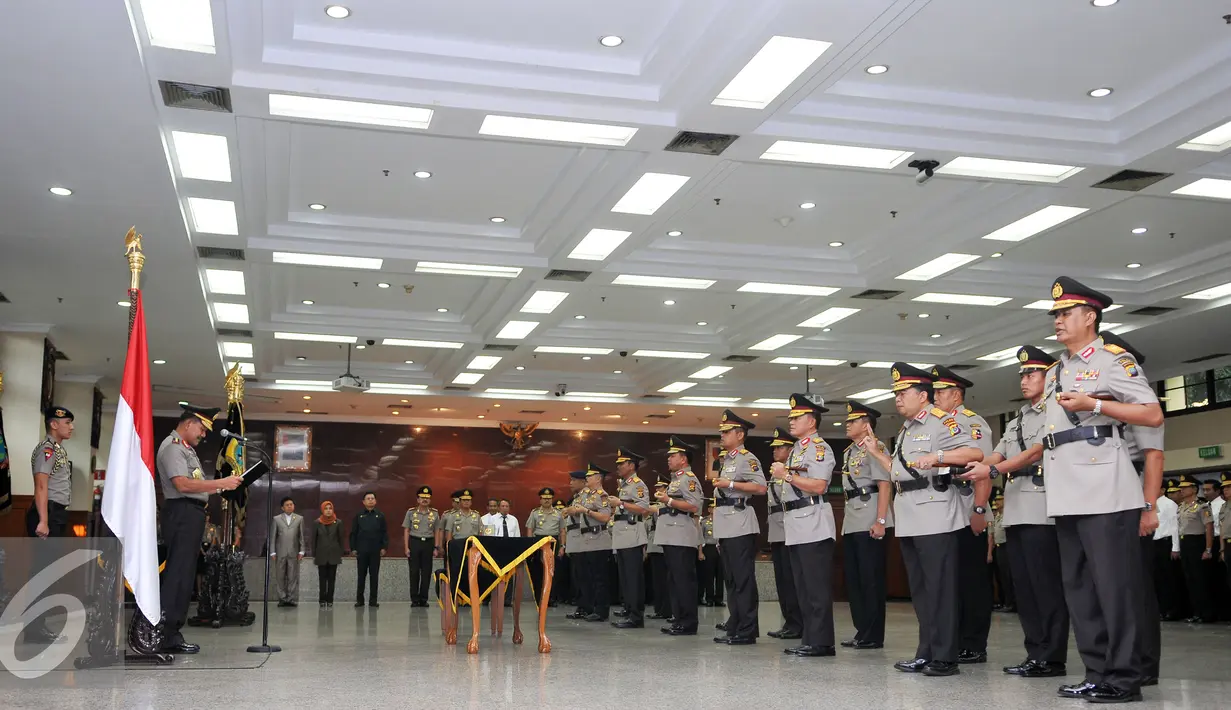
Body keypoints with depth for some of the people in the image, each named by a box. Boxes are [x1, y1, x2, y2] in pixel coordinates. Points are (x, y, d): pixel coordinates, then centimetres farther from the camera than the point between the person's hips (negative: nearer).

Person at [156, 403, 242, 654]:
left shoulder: (186, 449, 23)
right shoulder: (172, 447, -9)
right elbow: (182, 484, -21)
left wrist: (221, 487, 16)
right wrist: (220, 483, -20)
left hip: (192, 515, 10)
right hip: (181, 513, -10)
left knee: (184, 574, 9)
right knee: (178, 573, -11)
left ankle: (172, 632, 13)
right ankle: (168, 636, -10)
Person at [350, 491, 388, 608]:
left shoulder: (380, 516, 6)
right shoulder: (358, 516, 6)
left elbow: (385, 533, 5)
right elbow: (353, 533, 6)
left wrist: (384, 547, -4)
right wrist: (353, 548, -1)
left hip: (375, 550, 0)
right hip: (361, 550, 0)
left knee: (374, 576, 3)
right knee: (361, 576, 4)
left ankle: (373, 600, 8)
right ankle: (359, 600, 11)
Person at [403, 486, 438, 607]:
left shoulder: (434, 513, 7)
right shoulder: (411, 512, 2)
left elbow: (436, 532, 9)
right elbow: (406, 531, 2)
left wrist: (436, 547, 3)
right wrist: (406, 547, -5)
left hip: (428, 543, 1)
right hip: (414, 543, -1)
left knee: (426, 572, 3)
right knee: (414, 572, 0)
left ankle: (423, 599, 11)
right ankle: (414, 599, 7)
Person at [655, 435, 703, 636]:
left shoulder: (689, 479, -8)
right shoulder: (676, 480, 23)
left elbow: (694, 506, -20)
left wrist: (668, 500, -20)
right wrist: (661, 507, 17)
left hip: (682, 538, -11)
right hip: (671, 537, 11)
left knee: (684, 581, -9)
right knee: (674, 581, 11)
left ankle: (688, 624, -6)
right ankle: (678, 619, 16)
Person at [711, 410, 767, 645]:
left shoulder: (747, 458, -8)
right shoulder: (726, 461, 20)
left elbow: (761, 487, -20)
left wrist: (730, 484, -21)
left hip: (740, 526, -9)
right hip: (726, 528, 9)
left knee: (743, 580, -7)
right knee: (731, 579, 11)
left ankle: (747, 631, -3)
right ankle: (734, 628, 17)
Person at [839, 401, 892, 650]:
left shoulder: (875, 448, -7)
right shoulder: (848, 453, 19)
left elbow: (884, 485, -13)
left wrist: (880, 521, -19)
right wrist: (845, 517, 17)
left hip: (869, 523, -9)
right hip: (851, 523, 9)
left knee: (871, 580, -4)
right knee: (853, 579, 10)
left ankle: (873, 636, 2)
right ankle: (862, 630, 18)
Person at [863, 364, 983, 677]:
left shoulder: (940, 421, -5)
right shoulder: (905, 432, 23)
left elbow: (975, 453, -16)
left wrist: (936, 457, -26)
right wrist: (876, 453, 21)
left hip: (935, 519, -9)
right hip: (909, 522, 9)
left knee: (940, 589, -6)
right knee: (920, 590, 11)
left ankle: (945, 658, -2)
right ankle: (926, 654, 17)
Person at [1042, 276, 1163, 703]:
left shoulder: (1114, 359, -2)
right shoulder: (1055, 373, 20)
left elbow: (1153, 415, -8)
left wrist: (1094, 404, -16)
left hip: (1105, 491, -8)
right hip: (1067, 496, 8)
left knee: (1114, 586, -5)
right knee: (1079, 588, 10)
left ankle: (1123, 679, 1)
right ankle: (1097, 675, 17)